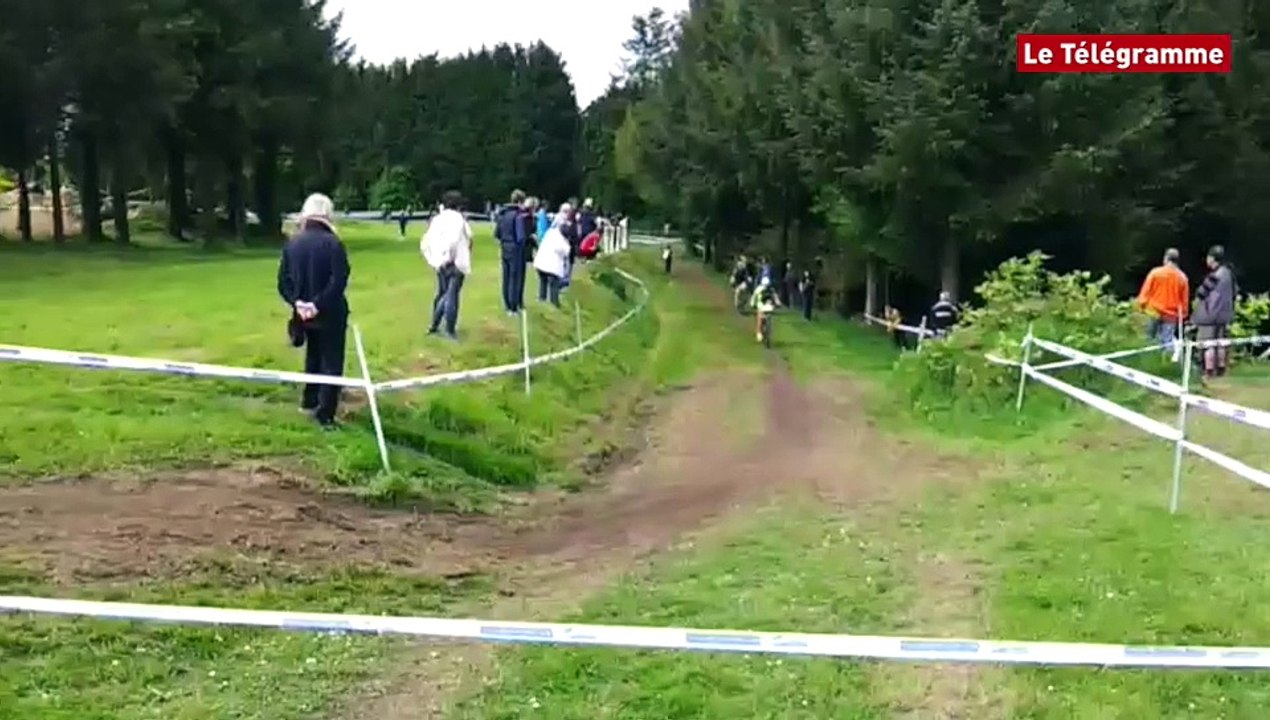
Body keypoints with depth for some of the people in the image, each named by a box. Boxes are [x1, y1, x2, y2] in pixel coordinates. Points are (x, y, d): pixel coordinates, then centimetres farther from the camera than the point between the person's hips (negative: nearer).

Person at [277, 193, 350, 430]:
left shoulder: (293, 243, 0)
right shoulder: (333, 243, -15)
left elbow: (283, 281, -1)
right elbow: (339, 281, -23)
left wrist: (297, 302, -8)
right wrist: (319, 304, -19)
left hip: (304, 313, 5)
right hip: (330, 313, -5)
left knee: (313, 356, 26)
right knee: (331, 363, 4)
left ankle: (310, 401, 37)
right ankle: (325, 415, 2)